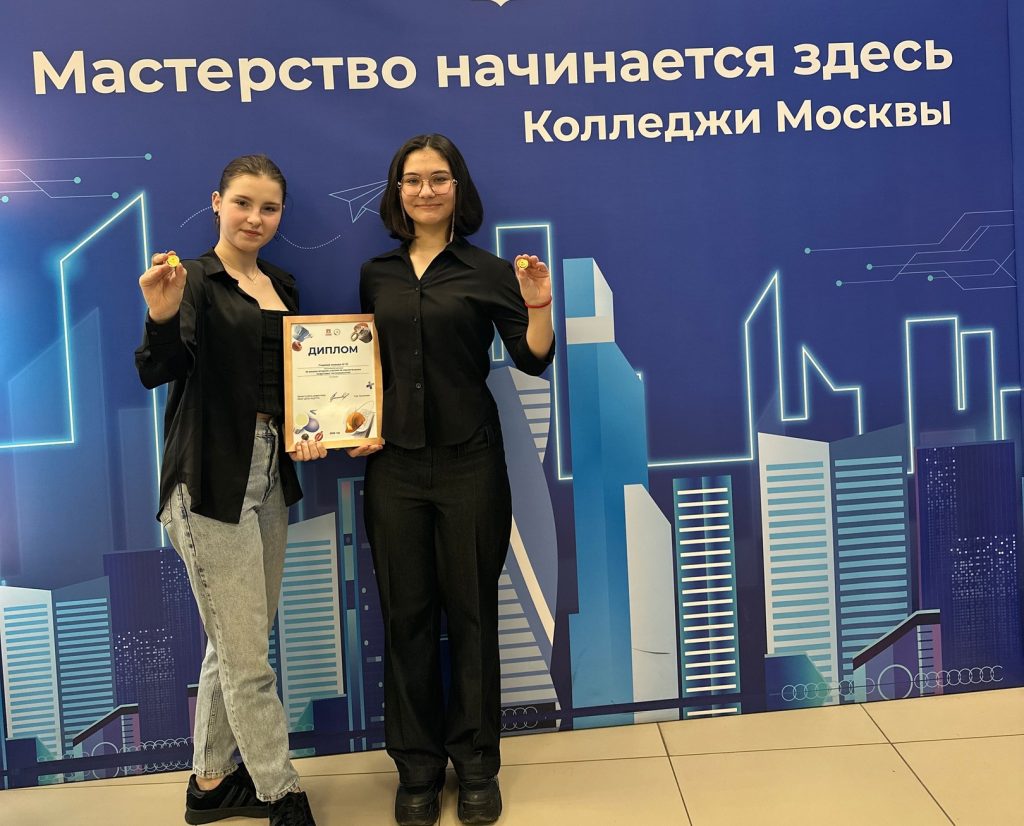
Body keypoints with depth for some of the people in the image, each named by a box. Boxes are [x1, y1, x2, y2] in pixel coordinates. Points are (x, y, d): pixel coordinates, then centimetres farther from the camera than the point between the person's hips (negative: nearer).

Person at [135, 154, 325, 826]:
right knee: (247, 657, -1)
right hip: (211, 481, -7)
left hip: (271, 477, 7)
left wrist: (308, 432, 2)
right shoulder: (194, 281, -6)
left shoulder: (284, 288, 14)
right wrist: (162, 318, -38)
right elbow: (157, 372, -19)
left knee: (235, 644, 15)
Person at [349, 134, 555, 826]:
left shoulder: (486, 272, 1)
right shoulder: (375, 275, 9)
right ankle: (417, 769, 23)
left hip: (469, 463, -2)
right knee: (406, 617, 8)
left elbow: (533, 362, -3)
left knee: (471, 612, 6)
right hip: (394, 465, 3)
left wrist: (539, 306, -19)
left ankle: (477, 766, 22)